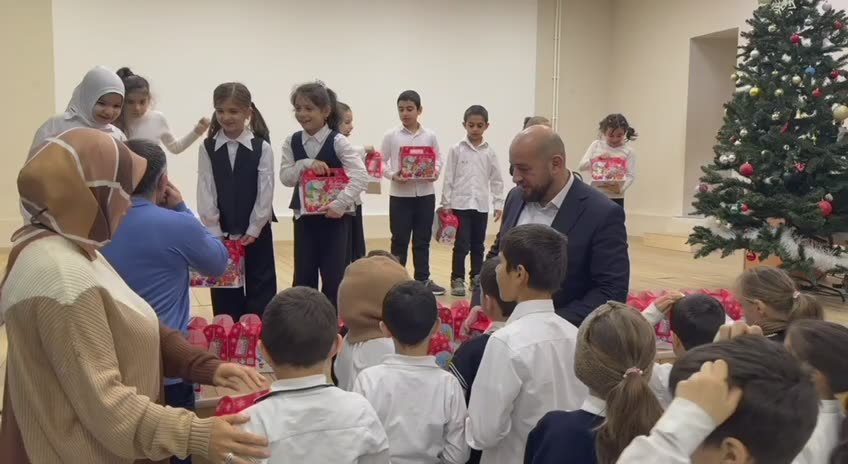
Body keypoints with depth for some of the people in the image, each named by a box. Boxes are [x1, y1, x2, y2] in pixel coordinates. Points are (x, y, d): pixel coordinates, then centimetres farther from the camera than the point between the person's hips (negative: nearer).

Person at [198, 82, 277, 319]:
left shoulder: (262, 148, -5)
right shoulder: (207, 148, -1)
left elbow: (266, 193, -7)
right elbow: (205, 192, -3)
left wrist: (252, 231, -11)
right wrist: (216, 232, -9)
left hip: (256, 232, -1)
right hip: (220, 233, 2)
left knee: (261, 292, 5)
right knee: (224, 293, 9)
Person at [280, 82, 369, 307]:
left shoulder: (338, 141, -11)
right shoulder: (292, 142, 3)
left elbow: (361, 176, -18)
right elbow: (285, 178, -1)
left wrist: (339, 204, -22)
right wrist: (305, 164, -17)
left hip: (334, 216, -4)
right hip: (304, 216, 4)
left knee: (334, 277, 2)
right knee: (303, 277, 10)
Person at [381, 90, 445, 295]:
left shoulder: (430, 136, 1)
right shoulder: (391, 136, -3)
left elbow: (438, 159, 8)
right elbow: (380, 162, 0)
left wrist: (435, 172, -13)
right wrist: (392, 176, -17)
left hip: (425, 194, 2)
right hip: (400, 195, -2)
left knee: (423, 239, 10)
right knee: (399, 240, 5)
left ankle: (423, 279, 21)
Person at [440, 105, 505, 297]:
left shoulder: (489, 152, 4)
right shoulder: (456, 150, -2)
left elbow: (496, 180, 7)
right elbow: (448, 178, -2)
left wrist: (498, 204, 2)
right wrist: (446, 204, -4)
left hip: (481, 205, 3)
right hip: (460, 204, -3)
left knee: (478, 245, 11)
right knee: (461, 245, -3)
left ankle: (476, 277, 23)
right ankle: (457, 280, 6)